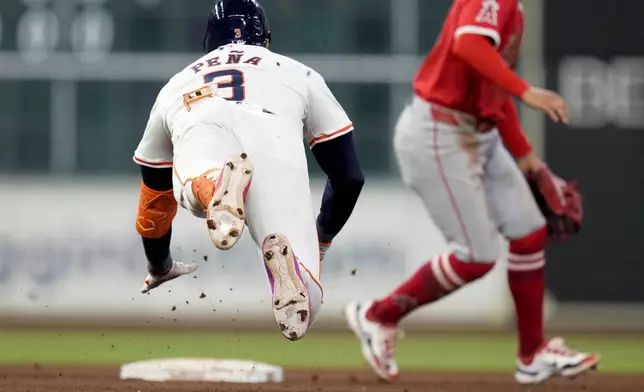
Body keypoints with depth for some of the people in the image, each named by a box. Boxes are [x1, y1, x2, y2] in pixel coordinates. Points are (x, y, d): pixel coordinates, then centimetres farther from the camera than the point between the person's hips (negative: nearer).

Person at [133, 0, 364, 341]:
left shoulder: (177, 85, 44)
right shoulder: (299, 73, 40)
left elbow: (155, 195, 53)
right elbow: (349, 177, 38)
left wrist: (159, 268, 70)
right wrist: (321, 242, 56)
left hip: (201, 137, 1)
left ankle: (217, 189, -60)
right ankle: (289, 259, -39)